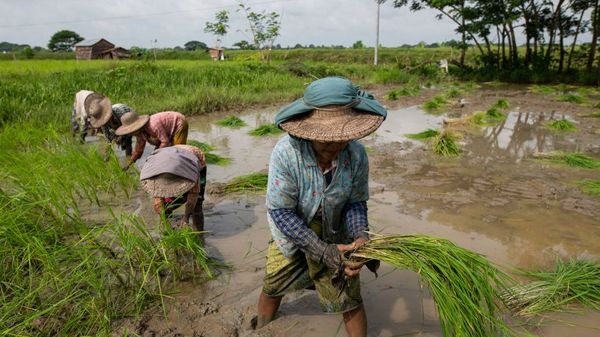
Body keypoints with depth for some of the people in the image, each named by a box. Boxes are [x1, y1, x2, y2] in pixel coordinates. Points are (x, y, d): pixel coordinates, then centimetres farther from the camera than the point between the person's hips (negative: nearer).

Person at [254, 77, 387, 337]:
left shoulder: (356, 154, -24)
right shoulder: (285, 152, -33)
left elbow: (356, 203, -11)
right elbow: (280, 212, -29)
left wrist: (360, 235, -31)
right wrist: (323, 251, -32)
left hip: (335, 238, 1)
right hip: (290, 236, 0)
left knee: (350, 302, 7)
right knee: (271, 289, 21)